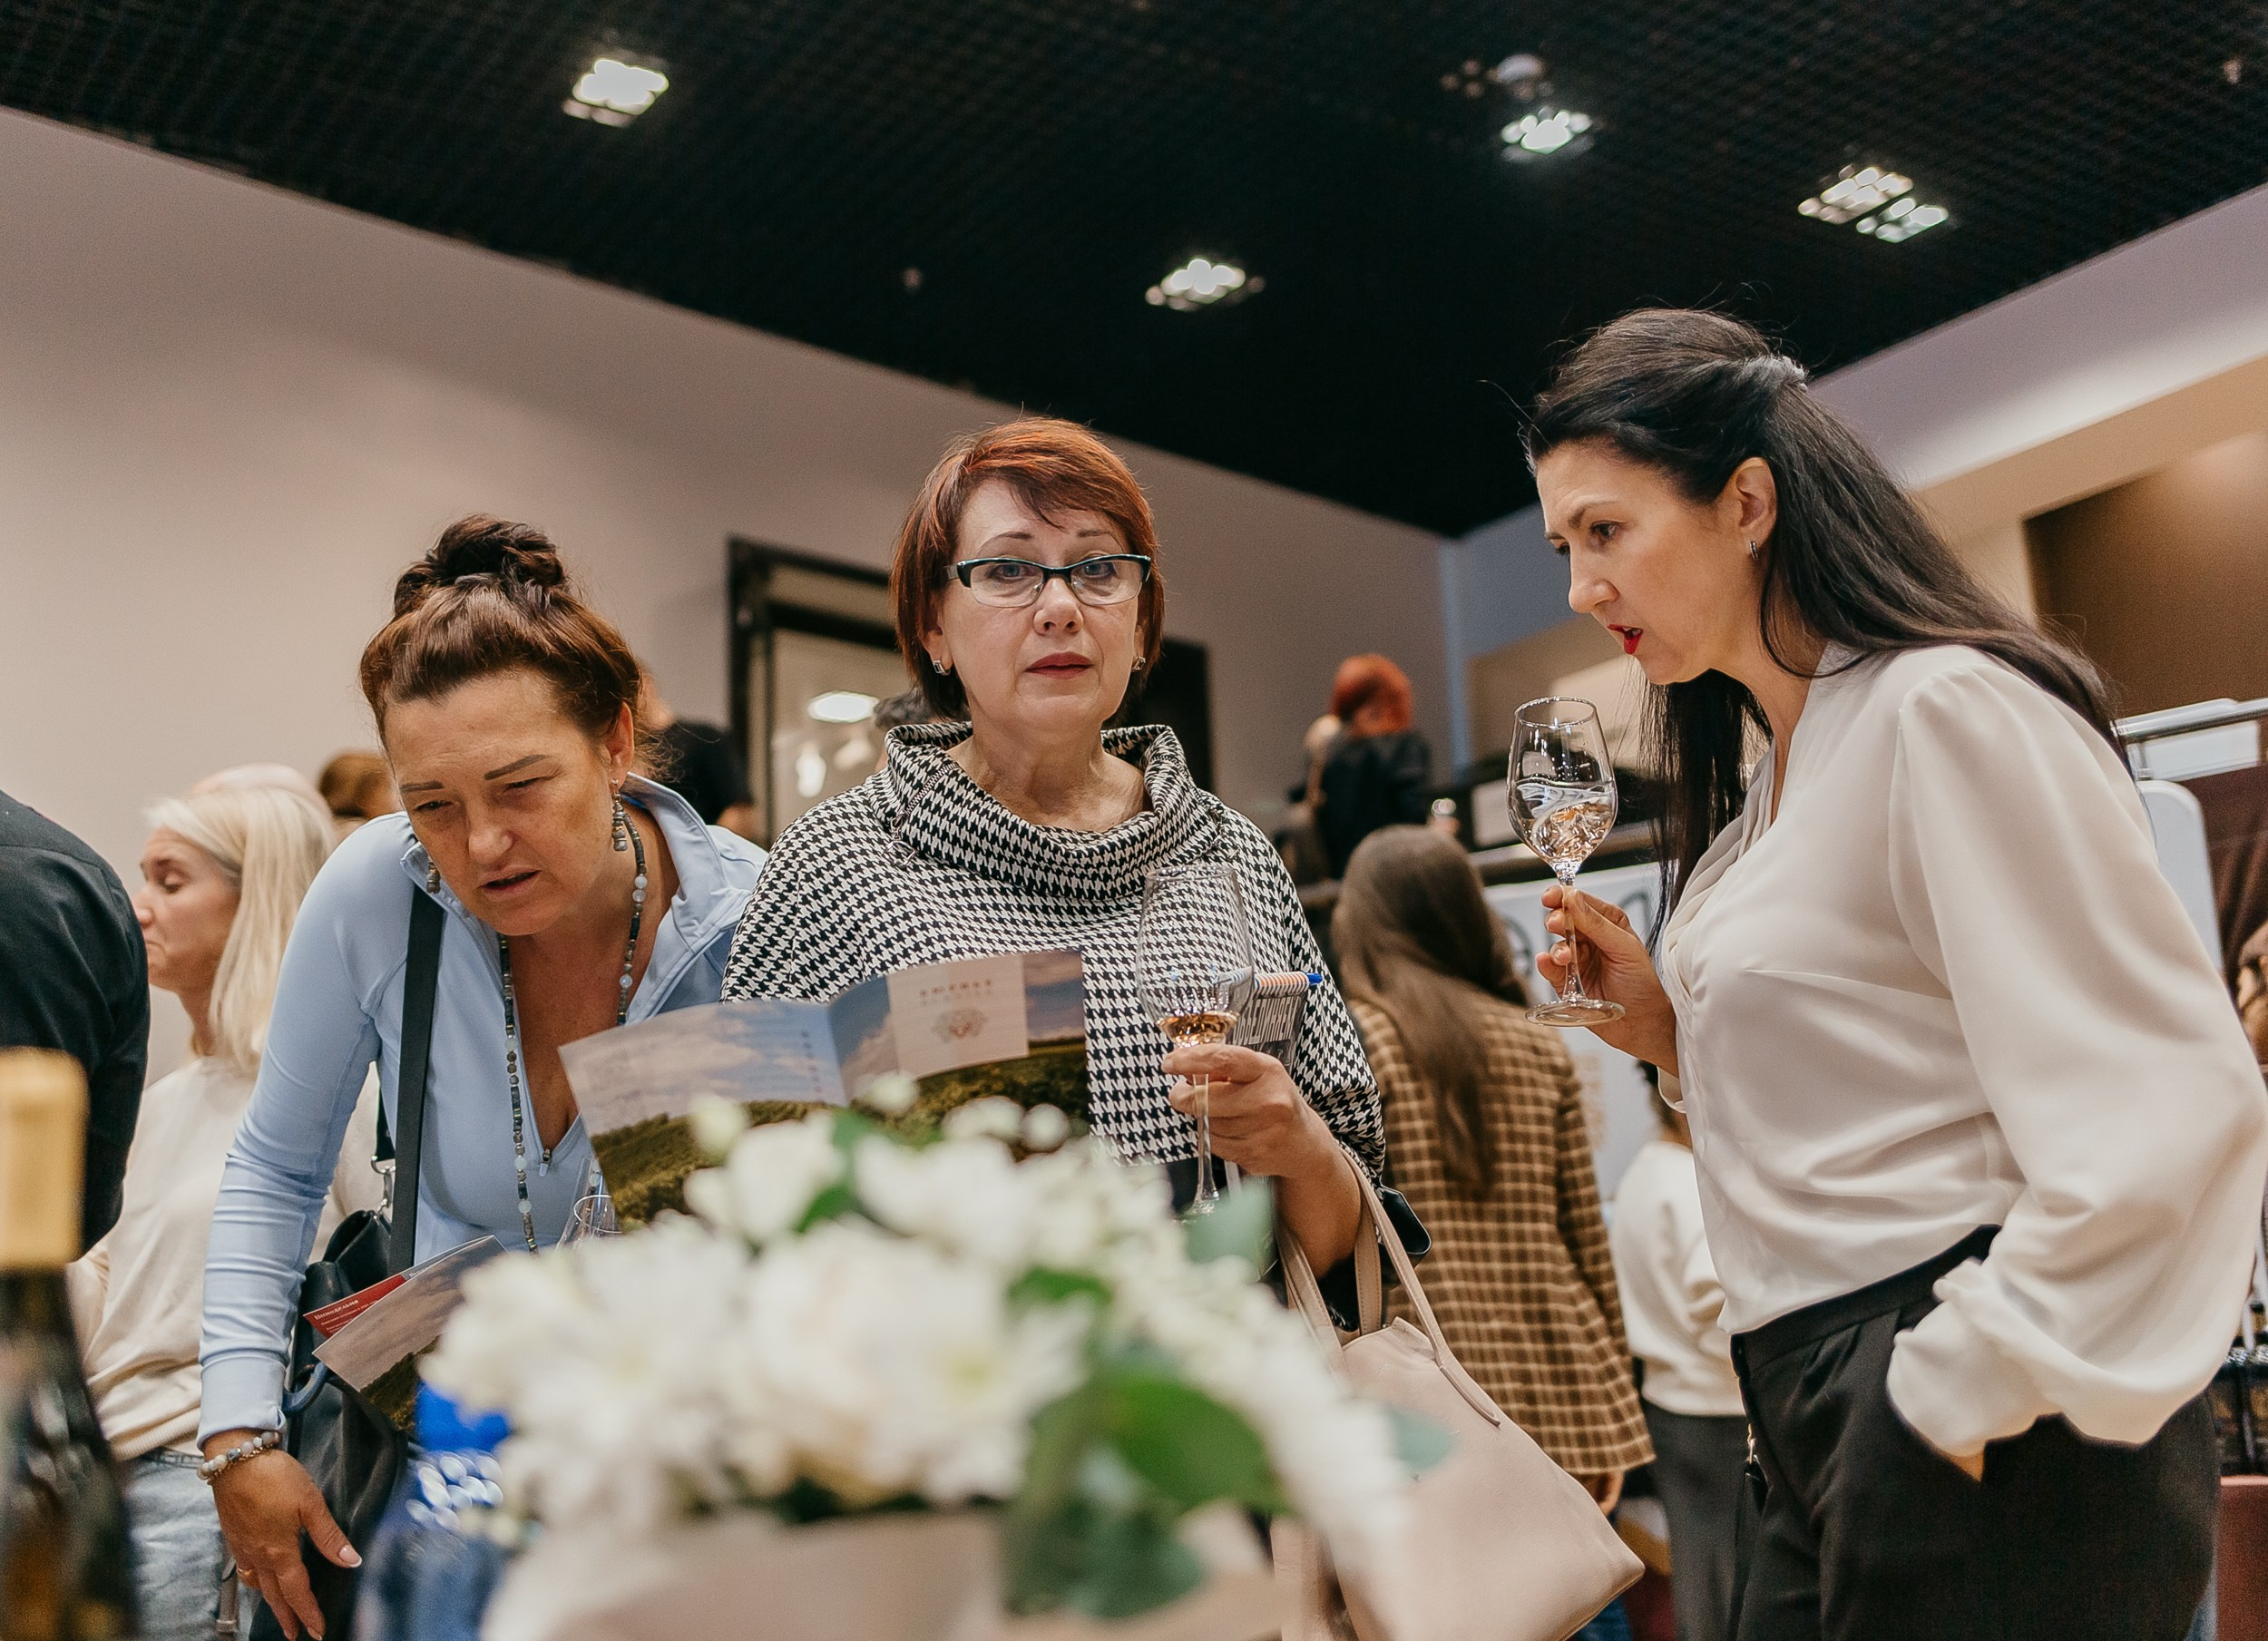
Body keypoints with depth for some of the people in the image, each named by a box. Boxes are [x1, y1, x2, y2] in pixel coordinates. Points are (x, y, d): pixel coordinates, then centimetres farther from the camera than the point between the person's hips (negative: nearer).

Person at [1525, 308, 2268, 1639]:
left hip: (1996, 1449, -9)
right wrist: (1668, 1025, 5)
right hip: (1833, 1436, 9)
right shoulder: (1768, 788, 14)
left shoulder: (1949, 710, -15)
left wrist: (1961, 1394, -19)